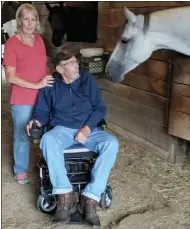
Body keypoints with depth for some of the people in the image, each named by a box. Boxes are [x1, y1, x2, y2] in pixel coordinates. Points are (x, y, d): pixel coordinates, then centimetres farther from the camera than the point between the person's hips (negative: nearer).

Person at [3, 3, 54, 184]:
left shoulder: (39, 39, 5)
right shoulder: (12, 43, -14)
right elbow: (10, 76, -17)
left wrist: (50, 81, 3)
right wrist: (36, 85, -20)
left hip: (43, 97, 5)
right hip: (22, 100, -5)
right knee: (22, 136, 10)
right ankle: (21, 170, 29)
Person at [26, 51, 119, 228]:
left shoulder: (87, 79, 5)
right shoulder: (50, 85, 5)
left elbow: (100, 108, 3)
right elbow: (42, 111, 10)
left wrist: (87, 128, -13)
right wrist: (37, 121, -15)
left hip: (89, 130, 1)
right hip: (63, 130, -1)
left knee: (112, 143, -30)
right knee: (48, 140, -37)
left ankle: (90, 198, -31)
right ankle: (65, 196, -35)